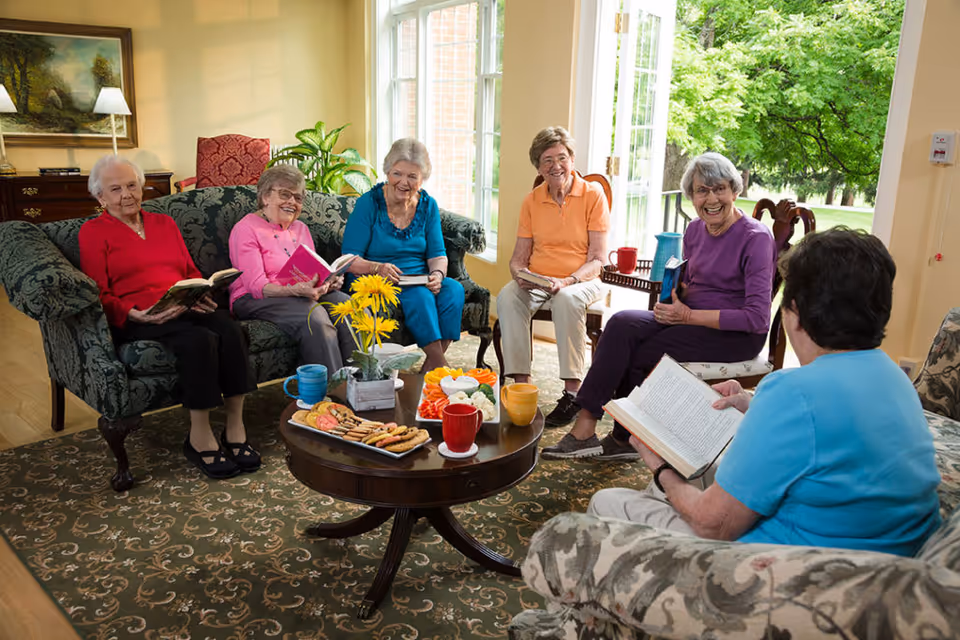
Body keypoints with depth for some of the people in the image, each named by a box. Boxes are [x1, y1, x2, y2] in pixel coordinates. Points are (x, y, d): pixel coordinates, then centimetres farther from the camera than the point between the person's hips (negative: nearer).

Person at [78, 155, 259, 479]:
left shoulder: (164, 223, 25)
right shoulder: (93, 232, 10)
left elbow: (192, 271, 21)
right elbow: (100, 295, 0)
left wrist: (201, 295, -3)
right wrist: (134, 315, -19)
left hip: (185, 308, 5)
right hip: (137, 319, -4)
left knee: (231, 331, -29)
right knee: (199, 340, -35)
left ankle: (235, 431, -23)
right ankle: (199, 438, -22)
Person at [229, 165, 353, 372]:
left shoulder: (300, 228, 21)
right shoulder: (246, 229, -2)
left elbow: (314, 272, 15)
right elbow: (257, 287, -14)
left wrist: (329, 281, -10)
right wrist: (296, 290, -31)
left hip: (305, 294, 6)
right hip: (255, 301, -6)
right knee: (314, 315, -36)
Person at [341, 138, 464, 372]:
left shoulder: (428, 205, 7)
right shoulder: (369, 203, -7)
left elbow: (437, 254, 6)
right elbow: (350, 259, -10)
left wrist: (437, 274, -17)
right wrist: (377, 268, -30)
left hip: (419, 280, 5)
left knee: (454, 289, -25)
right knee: (419, 295, -33)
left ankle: (431, 367, -18)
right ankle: (440, 364, -24)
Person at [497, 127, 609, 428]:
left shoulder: (593, 194, -3)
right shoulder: (531, 201, 9)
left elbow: (597, 259, -7)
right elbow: (518, 258, 10)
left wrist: (567, 281, -24)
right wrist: (520, 274, -14)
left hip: (582, 281, -3)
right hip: (537, 282, 3)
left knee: (567, 299, -37)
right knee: (507, 297, -27)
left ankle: (572, 392, -29)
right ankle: (521, 384, -25)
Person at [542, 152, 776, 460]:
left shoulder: (755, 238, -14)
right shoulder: (695, 230, 8)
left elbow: (758, 318, -19)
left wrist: (689, 316, -21)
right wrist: (675, 293, -5)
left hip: (737, 334, -6)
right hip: (692, 317, 7)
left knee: (643, 353, -23)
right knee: (622, 324, -20)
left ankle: (622, 439, -4)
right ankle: (584, 427, -21)